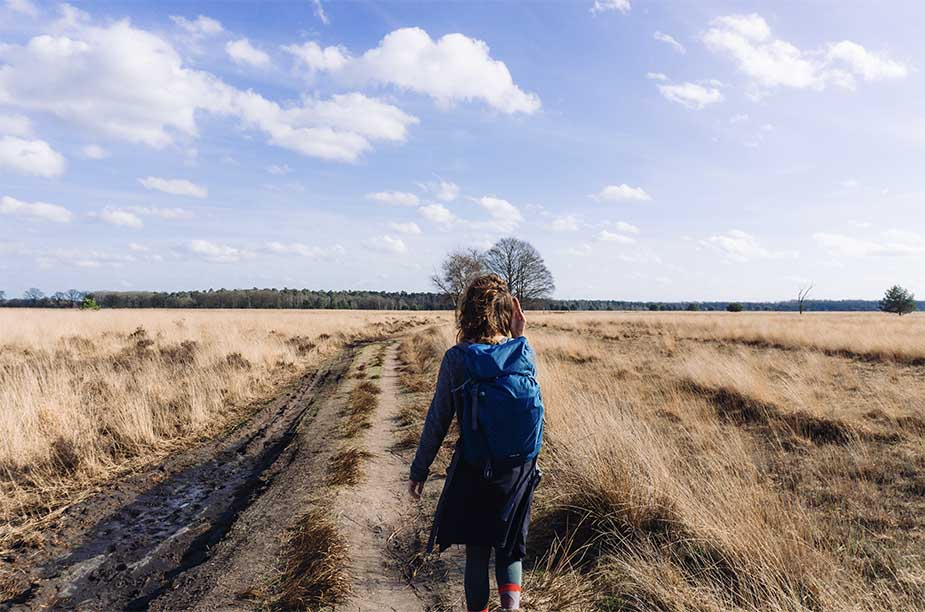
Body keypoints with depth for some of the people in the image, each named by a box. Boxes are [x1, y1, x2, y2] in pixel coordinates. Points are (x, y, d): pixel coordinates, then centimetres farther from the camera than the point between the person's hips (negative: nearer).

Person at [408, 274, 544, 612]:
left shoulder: (457, 358, -15)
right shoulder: (525, 352, -7)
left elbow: (437, 421, -10)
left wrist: (418, 471, 1)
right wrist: (519, 336, 6)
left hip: (474, 472, -2)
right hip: (521, 470, 3)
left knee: (476, 550, 16)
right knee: (510, 545, 21)